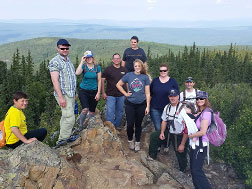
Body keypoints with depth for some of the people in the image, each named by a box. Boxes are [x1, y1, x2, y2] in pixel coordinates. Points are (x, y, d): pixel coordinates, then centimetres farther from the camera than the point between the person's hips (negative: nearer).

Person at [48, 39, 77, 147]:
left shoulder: (68, 60, 16)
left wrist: (74, 93, 21)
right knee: (70, 118, -12)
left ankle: (66, 136, 25)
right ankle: (61, 141, -3)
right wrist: (61, 97, -23)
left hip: (71, 94, 8)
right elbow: (55, 80, -18)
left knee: (65, 117, 15)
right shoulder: (55, 62, -11)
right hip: (63, 94, -8)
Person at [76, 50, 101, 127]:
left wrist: (98, 93, -3)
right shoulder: (83, 66, -5)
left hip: (94, 91, 2)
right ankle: (80, 125, 7)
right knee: (85, 109, -20)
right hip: (83, 91, -2)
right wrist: (82, 61, -21)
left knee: (92, 112, 9)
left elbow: (99, 80, 2)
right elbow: (77, 73, -27)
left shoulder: (97, 67, 0)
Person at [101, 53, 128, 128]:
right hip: (110, 95, -3)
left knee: (119, 112, 12)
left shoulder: (124, 70, 7)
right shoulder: (108, 69, -2)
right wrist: (103, 92, -6)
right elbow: (102, 80, -1)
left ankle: (116, 127, 28)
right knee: (110, 113, -4)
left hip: (121, 95, 4)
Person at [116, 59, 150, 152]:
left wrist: (147, 106, -4)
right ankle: (130, 140, 25)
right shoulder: (129, 75, -1)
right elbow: (118, 85, 8)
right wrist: (125, 94, 0)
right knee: (130, 124, -1)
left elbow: (147, 93, -1)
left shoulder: (145, 77, -1)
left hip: (141, 104, 0)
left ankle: (137, 142, 27)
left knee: (138, 124, 10)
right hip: (130, 104, 0)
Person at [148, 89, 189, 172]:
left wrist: (182, 144, -20)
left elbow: (187, 128, -22)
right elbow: (164, 121, 14)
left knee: (181, 156, 5)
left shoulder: (183, 109, -24)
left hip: (180, 136, -6)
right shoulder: (167, 107, -1)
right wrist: (162, 132, 0)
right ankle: (152, 157, 20)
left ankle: (182, 172, 34)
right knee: (153, 136, 2)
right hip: (169, 132, 6)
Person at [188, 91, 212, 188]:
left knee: (196, 170, -4)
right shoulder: (199, 112, 10)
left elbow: (203, 132, -22)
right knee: (193, 169, 14)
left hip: (200, 145, -9)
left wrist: (190, 135, -10)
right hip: (194, 145, 9)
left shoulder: (206, 113, -16)